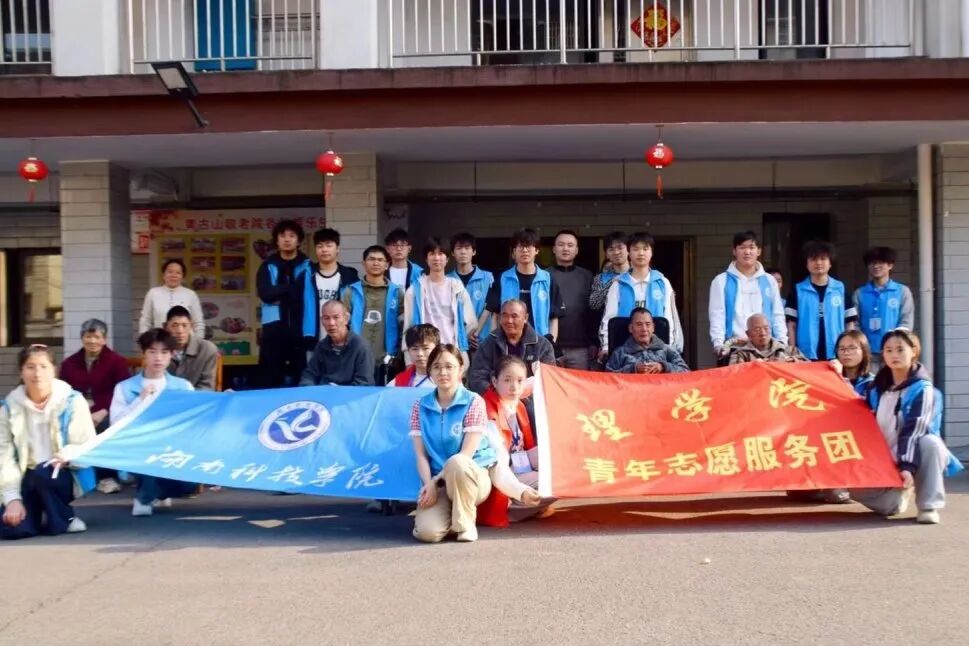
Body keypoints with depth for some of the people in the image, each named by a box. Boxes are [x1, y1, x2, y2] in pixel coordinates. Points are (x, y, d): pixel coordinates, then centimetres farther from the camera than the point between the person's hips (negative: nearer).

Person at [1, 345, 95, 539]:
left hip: (65, 475, -2)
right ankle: (40, 511, 15)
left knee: (43, 474, -37)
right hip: (29, 479, 2)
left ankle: (63, 518, -8)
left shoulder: (72, 401, -8)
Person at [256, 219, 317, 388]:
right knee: (270, 380, 4)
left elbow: (312, 301, -6)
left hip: (300, 331, -1)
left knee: (299, 380, 5)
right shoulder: (268, 267, 8)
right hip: (274, 330, 1)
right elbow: (266, 294, -8)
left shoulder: (307, 267, 3)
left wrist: (311, 333, -14)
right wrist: (292, 287, -7)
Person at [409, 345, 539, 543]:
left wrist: (435, 482, -19)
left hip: (474, 476, -2)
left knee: (456, 463, -40)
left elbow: (466, 454, -13)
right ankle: (449, 514, 9)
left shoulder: (473, 402, -6)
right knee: (428, 532, -27)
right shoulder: (421, 406, 5)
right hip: (437, 482, 2)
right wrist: (429, 485, -18)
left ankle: (465, 522, -16)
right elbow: (421, 454, -1)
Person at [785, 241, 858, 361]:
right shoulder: (798, 290, 4)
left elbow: (850, 323, 9)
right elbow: (791, 325, 3)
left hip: (836, 356, 1)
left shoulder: (841, 289, 6)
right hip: (806, 356, -1)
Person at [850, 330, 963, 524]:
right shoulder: (876, 388, 5)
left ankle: (928, 506, -24)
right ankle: (901, 491, 16)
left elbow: (915, 429, -23)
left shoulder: (923, 389, -12)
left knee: (931, 443, -36)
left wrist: (907, 465, -31)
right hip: (885, 462, 4)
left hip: (913, 457, -4)